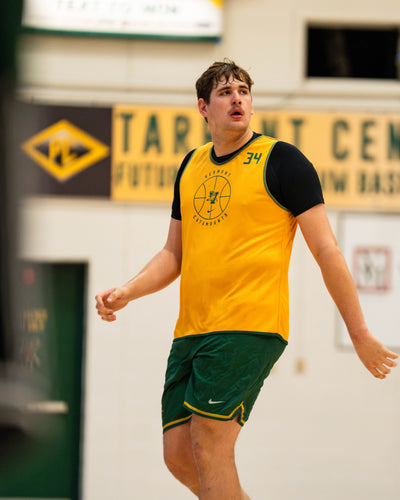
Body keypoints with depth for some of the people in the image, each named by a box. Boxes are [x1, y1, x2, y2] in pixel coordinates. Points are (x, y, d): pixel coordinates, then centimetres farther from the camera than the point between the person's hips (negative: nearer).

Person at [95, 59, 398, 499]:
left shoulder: (281, 160, -3)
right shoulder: (191, 166, 16)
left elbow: (326, 251, -4)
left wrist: (360, 335, -5)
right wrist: (125, 293, 5)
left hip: (249, 326, -7)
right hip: (191, 330, 7)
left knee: (209, 446, -12)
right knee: (178, 455, 4)